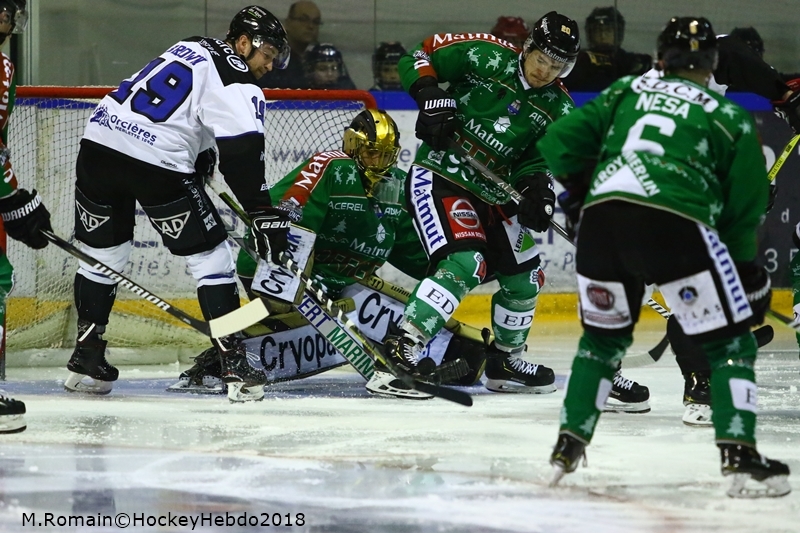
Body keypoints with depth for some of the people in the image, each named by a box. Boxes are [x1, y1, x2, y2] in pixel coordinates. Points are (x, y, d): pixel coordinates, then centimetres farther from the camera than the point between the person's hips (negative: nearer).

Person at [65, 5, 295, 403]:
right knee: (210, 257, 3)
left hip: (99, 142, 7)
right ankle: (234, 366, 0)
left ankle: (86, 359, 23)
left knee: (101, 253, 20)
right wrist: (263, 216, -13)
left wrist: (199, 167, 36)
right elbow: (242, 156, -12)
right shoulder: (237, 83, -3)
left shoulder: (193, 48, 22)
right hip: (156, 163, -7)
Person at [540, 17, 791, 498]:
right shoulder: (730, 118, 16)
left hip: (601, 221, 4)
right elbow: (744, 210, 17)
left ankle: (568, 447, 26)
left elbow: (559, 143, 19)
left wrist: (582, 188, 37)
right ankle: (739, 456, -6)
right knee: (730, 342, 7)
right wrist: (750, 273, 28)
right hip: (674, 224, -4)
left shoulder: (625, 93, 24)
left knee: (604, 336, 27)